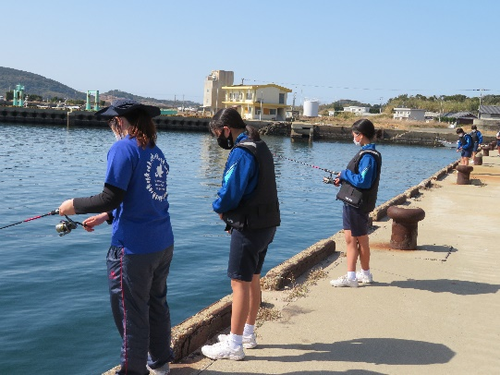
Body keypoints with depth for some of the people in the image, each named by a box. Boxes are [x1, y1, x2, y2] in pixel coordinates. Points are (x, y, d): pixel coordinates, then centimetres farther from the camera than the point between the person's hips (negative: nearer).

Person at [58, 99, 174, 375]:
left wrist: (75, 205, -2)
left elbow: (111, 198, -18)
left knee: (131, 312, 6)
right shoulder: (156, 152, 12)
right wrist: (105, 217, 23)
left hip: (133, 247, -8)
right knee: (157, 303, 20)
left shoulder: (123, 148, -12)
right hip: (163, 244, 8)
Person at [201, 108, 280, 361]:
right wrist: (228, 210, 6)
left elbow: (230, 194, -23)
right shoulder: (261, 147, 12)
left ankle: (234, 345, 6)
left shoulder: (241, 152, -19)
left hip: (249, 227, -10)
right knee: (253, 279, 18)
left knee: (239, 283, -2)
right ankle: (248, 334, 31)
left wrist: (219, 208, -1)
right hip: (266, 223, 10)